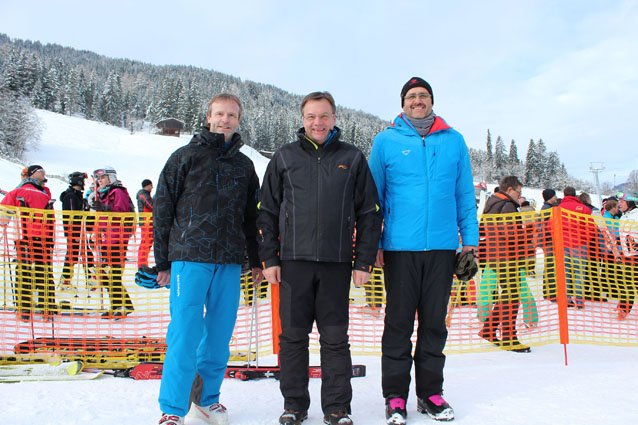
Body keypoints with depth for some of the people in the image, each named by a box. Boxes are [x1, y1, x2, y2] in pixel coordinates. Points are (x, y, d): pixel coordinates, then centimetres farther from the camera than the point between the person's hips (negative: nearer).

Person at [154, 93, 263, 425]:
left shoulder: (244, 165, 14)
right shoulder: (186, 157, 3)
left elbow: (250, 217, 19)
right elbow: (162, 209, 2)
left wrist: (255, 260, 15)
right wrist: (163, 261, -1)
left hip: (229, 263, 4)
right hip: (189, 259, -3)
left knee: (220, 334, 9)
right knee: (185, 335, -6)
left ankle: (208, 398, 25)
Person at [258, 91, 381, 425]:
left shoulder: (352, 158, 8)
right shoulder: (284, 157, 9)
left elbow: (369, 213, 7)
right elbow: (267, 211, 9)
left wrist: (364, 262, 1)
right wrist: (269, 258, 1)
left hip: (337, 263, 0)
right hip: (294, 260, 1)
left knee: (335, 338, 5)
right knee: (293, 336, 6)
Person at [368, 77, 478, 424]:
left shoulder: (453, 140, 9)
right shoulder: (385, 141, 3)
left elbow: (465, 194, 10)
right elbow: (373, 196, 4)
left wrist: (469, 239, 5)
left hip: (442, 246, 2)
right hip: (400, 247, -2)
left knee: (435, 323, 10)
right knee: (398, 323, 4)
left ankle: (430, 392, 23)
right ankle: (395, 396, 14)